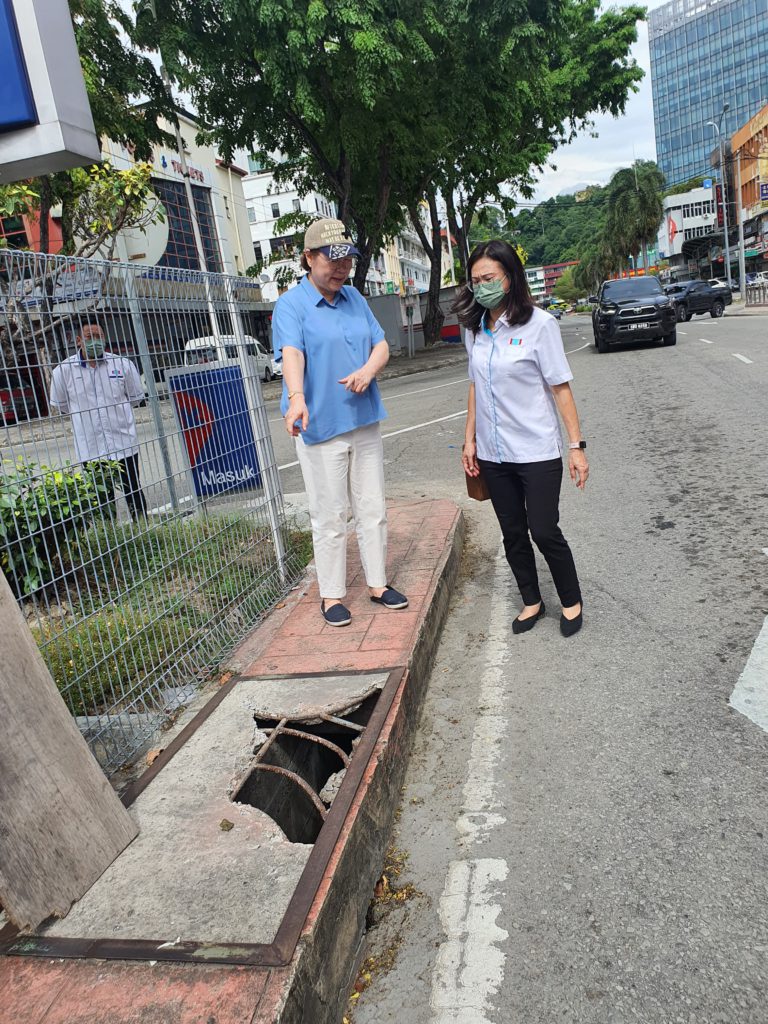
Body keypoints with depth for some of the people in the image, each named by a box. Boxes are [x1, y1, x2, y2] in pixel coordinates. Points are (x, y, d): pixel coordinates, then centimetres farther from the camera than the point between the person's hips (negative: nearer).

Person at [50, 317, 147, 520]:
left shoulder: (122, 364, -3)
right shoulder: (64, 370, -4)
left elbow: (136, 396, 10)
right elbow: (58, 404, 10)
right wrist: (82, 414, 13)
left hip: (124, 443, 0)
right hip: (90, 448, 0)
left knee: (133, 492, 11)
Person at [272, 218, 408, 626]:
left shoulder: (354, 298, 11)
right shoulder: (291, 305, -10)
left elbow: (381, 344, 12)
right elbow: (292, 353, -27)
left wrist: (368, 370, -11)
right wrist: (297, 398, -45)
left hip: (364, 422, 6)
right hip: (320, 427, -6)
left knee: (373, 509, 13)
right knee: (330, 516, 2)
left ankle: (377, 583, 28)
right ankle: (331, 595, 17)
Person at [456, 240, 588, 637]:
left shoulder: (538, 324, -10)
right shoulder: (475, 328, 6)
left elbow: (560, 388, -9)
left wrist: (576, 445, -11)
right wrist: (470, 439, 10)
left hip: (537, 451, -5)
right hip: (493, 454, 5)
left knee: (544, 531, -2)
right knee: (513, 533, 12)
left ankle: (571, 602, 22)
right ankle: (531, 602, 30)